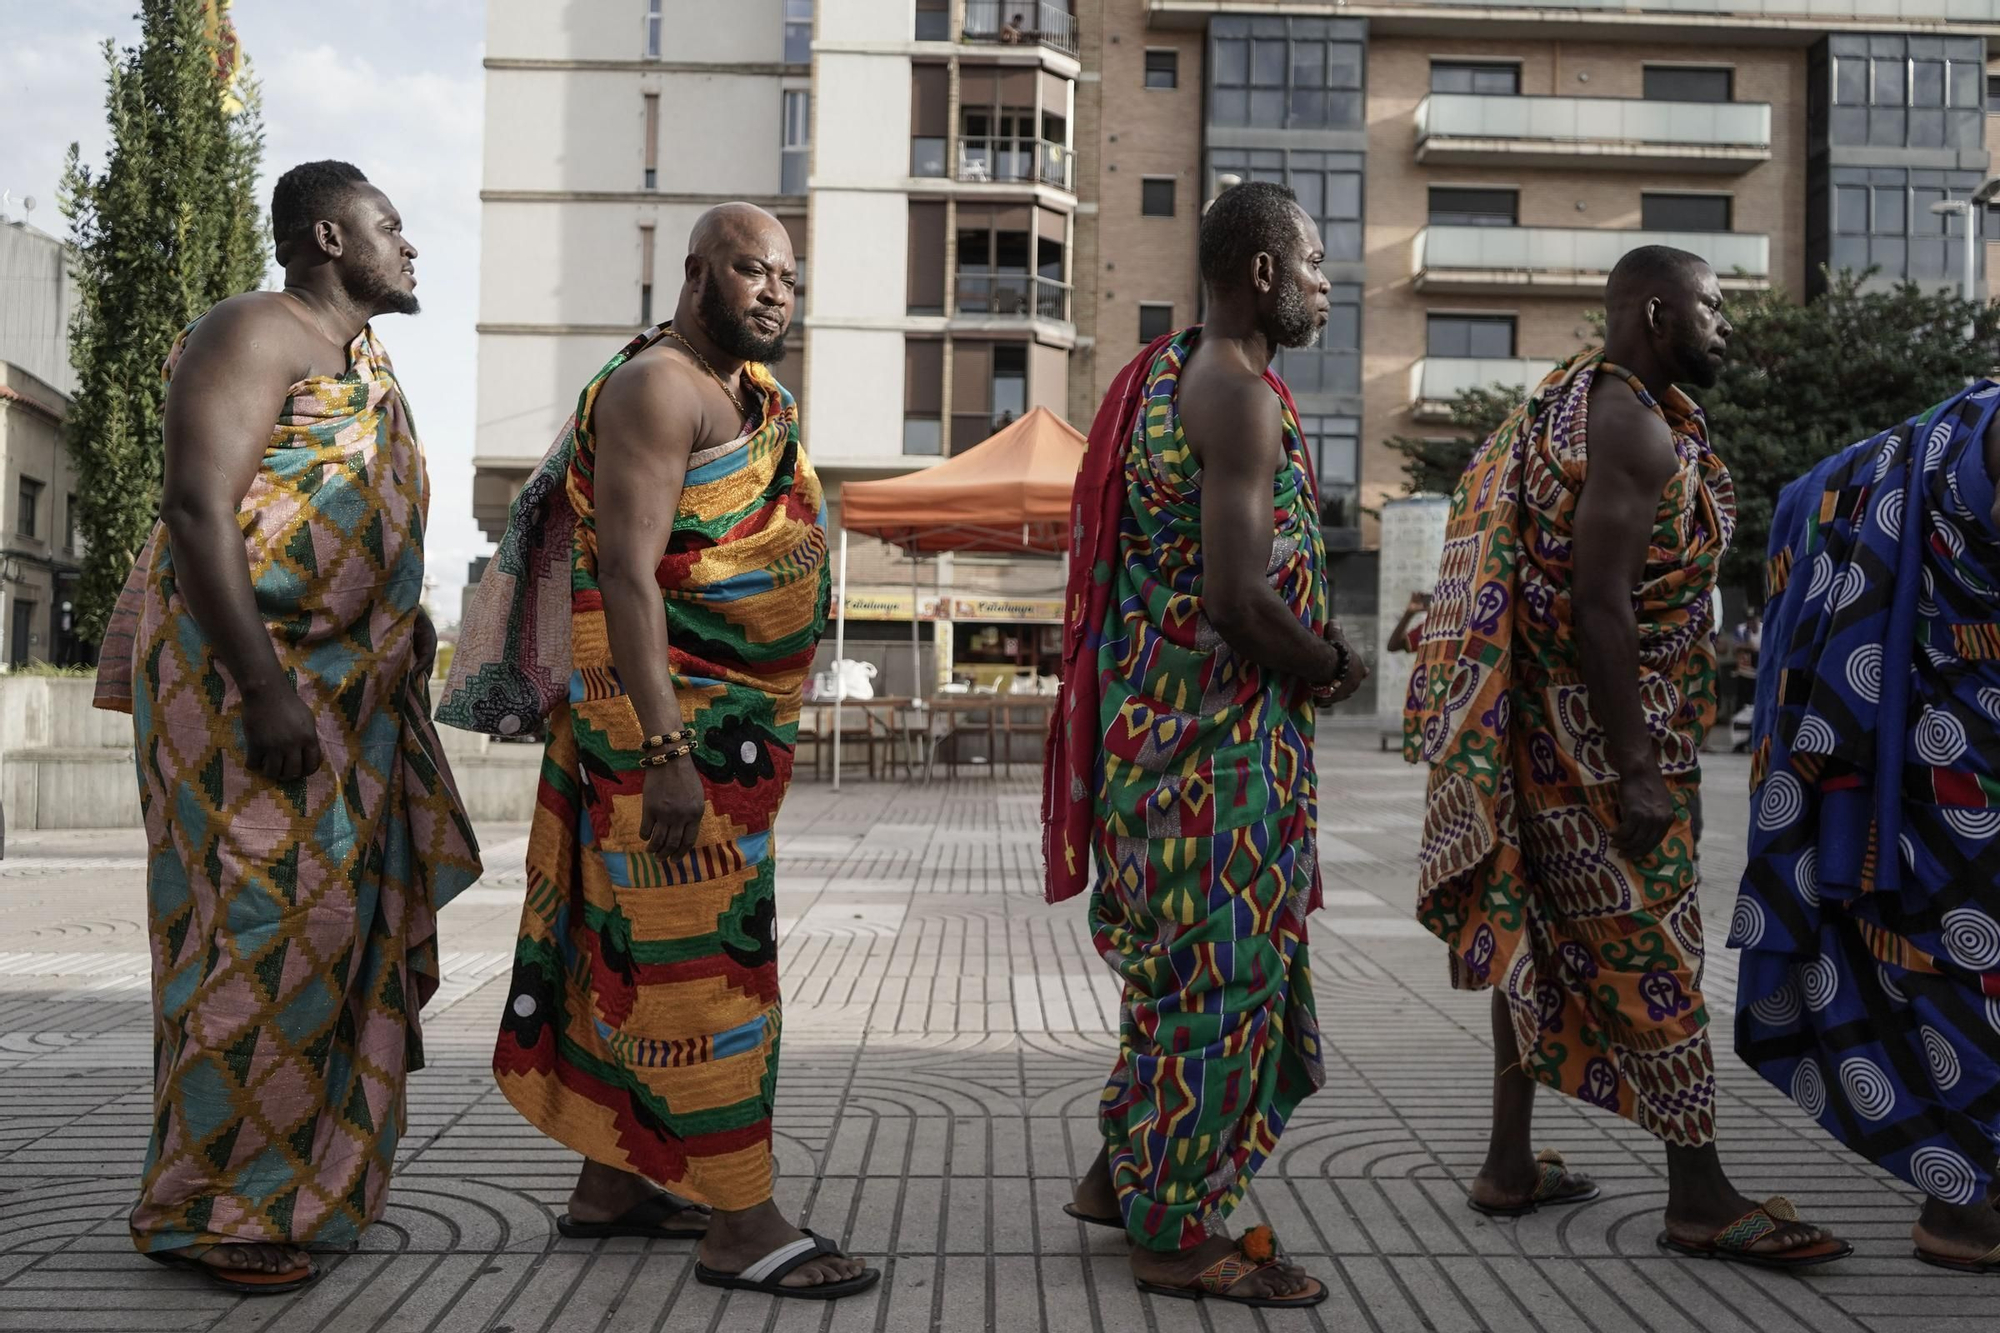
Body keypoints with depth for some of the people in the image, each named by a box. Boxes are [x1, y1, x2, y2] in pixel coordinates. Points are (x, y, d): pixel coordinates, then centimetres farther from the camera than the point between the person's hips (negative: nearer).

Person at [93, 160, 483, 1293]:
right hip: (245, 670, -10)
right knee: (263, 922, -9)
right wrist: (260, 688, -26)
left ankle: (293, 1182, 19)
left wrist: (404, 627, 19)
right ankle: (204, 1209, 2)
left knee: (333, 924, 9)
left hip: (341, 682, 10)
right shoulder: (258, 333, -10)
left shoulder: (361, 358, 20)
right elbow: (198, 508, -20)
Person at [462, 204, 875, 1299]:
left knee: (640, 945, 14)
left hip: (729, 720, 9)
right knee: (702, 950, -7)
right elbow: (626, 569, -21)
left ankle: (610, 1183, 24)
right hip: (673, 717, -9)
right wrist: (667, 751, -28)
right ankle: (739, 1223, -1)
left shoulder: (749, 389, 17)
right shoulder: (660, 387, -12)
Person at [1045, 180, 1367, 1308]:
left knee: (1188, 961, 20)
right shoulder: (1244, 395, -16)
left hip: (1158, 715, 10)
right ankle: (1179, 1232, 11)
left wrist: (1312, 648, 14)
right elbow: (1239, 598, -25)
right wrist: (1332, 666, -7)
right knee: (1221, 969, 0)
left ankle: (1128, 1174, 31)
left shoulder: (1164, 376, 15)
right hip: (1225, 732, -10)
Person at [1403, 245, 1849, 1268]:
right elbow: (1600, 604, -23)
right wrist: (1634, 770, -22)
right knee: (1653, 956, -3)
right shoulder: (1638, 426, -14)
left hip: (1539, 734, 10)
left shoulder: (1567, 405, 16)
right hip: (1602, 736, -10)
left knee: (1547, 941, 14)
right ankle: (1699, 1199, 5)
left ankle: (1510, 1164, 22)